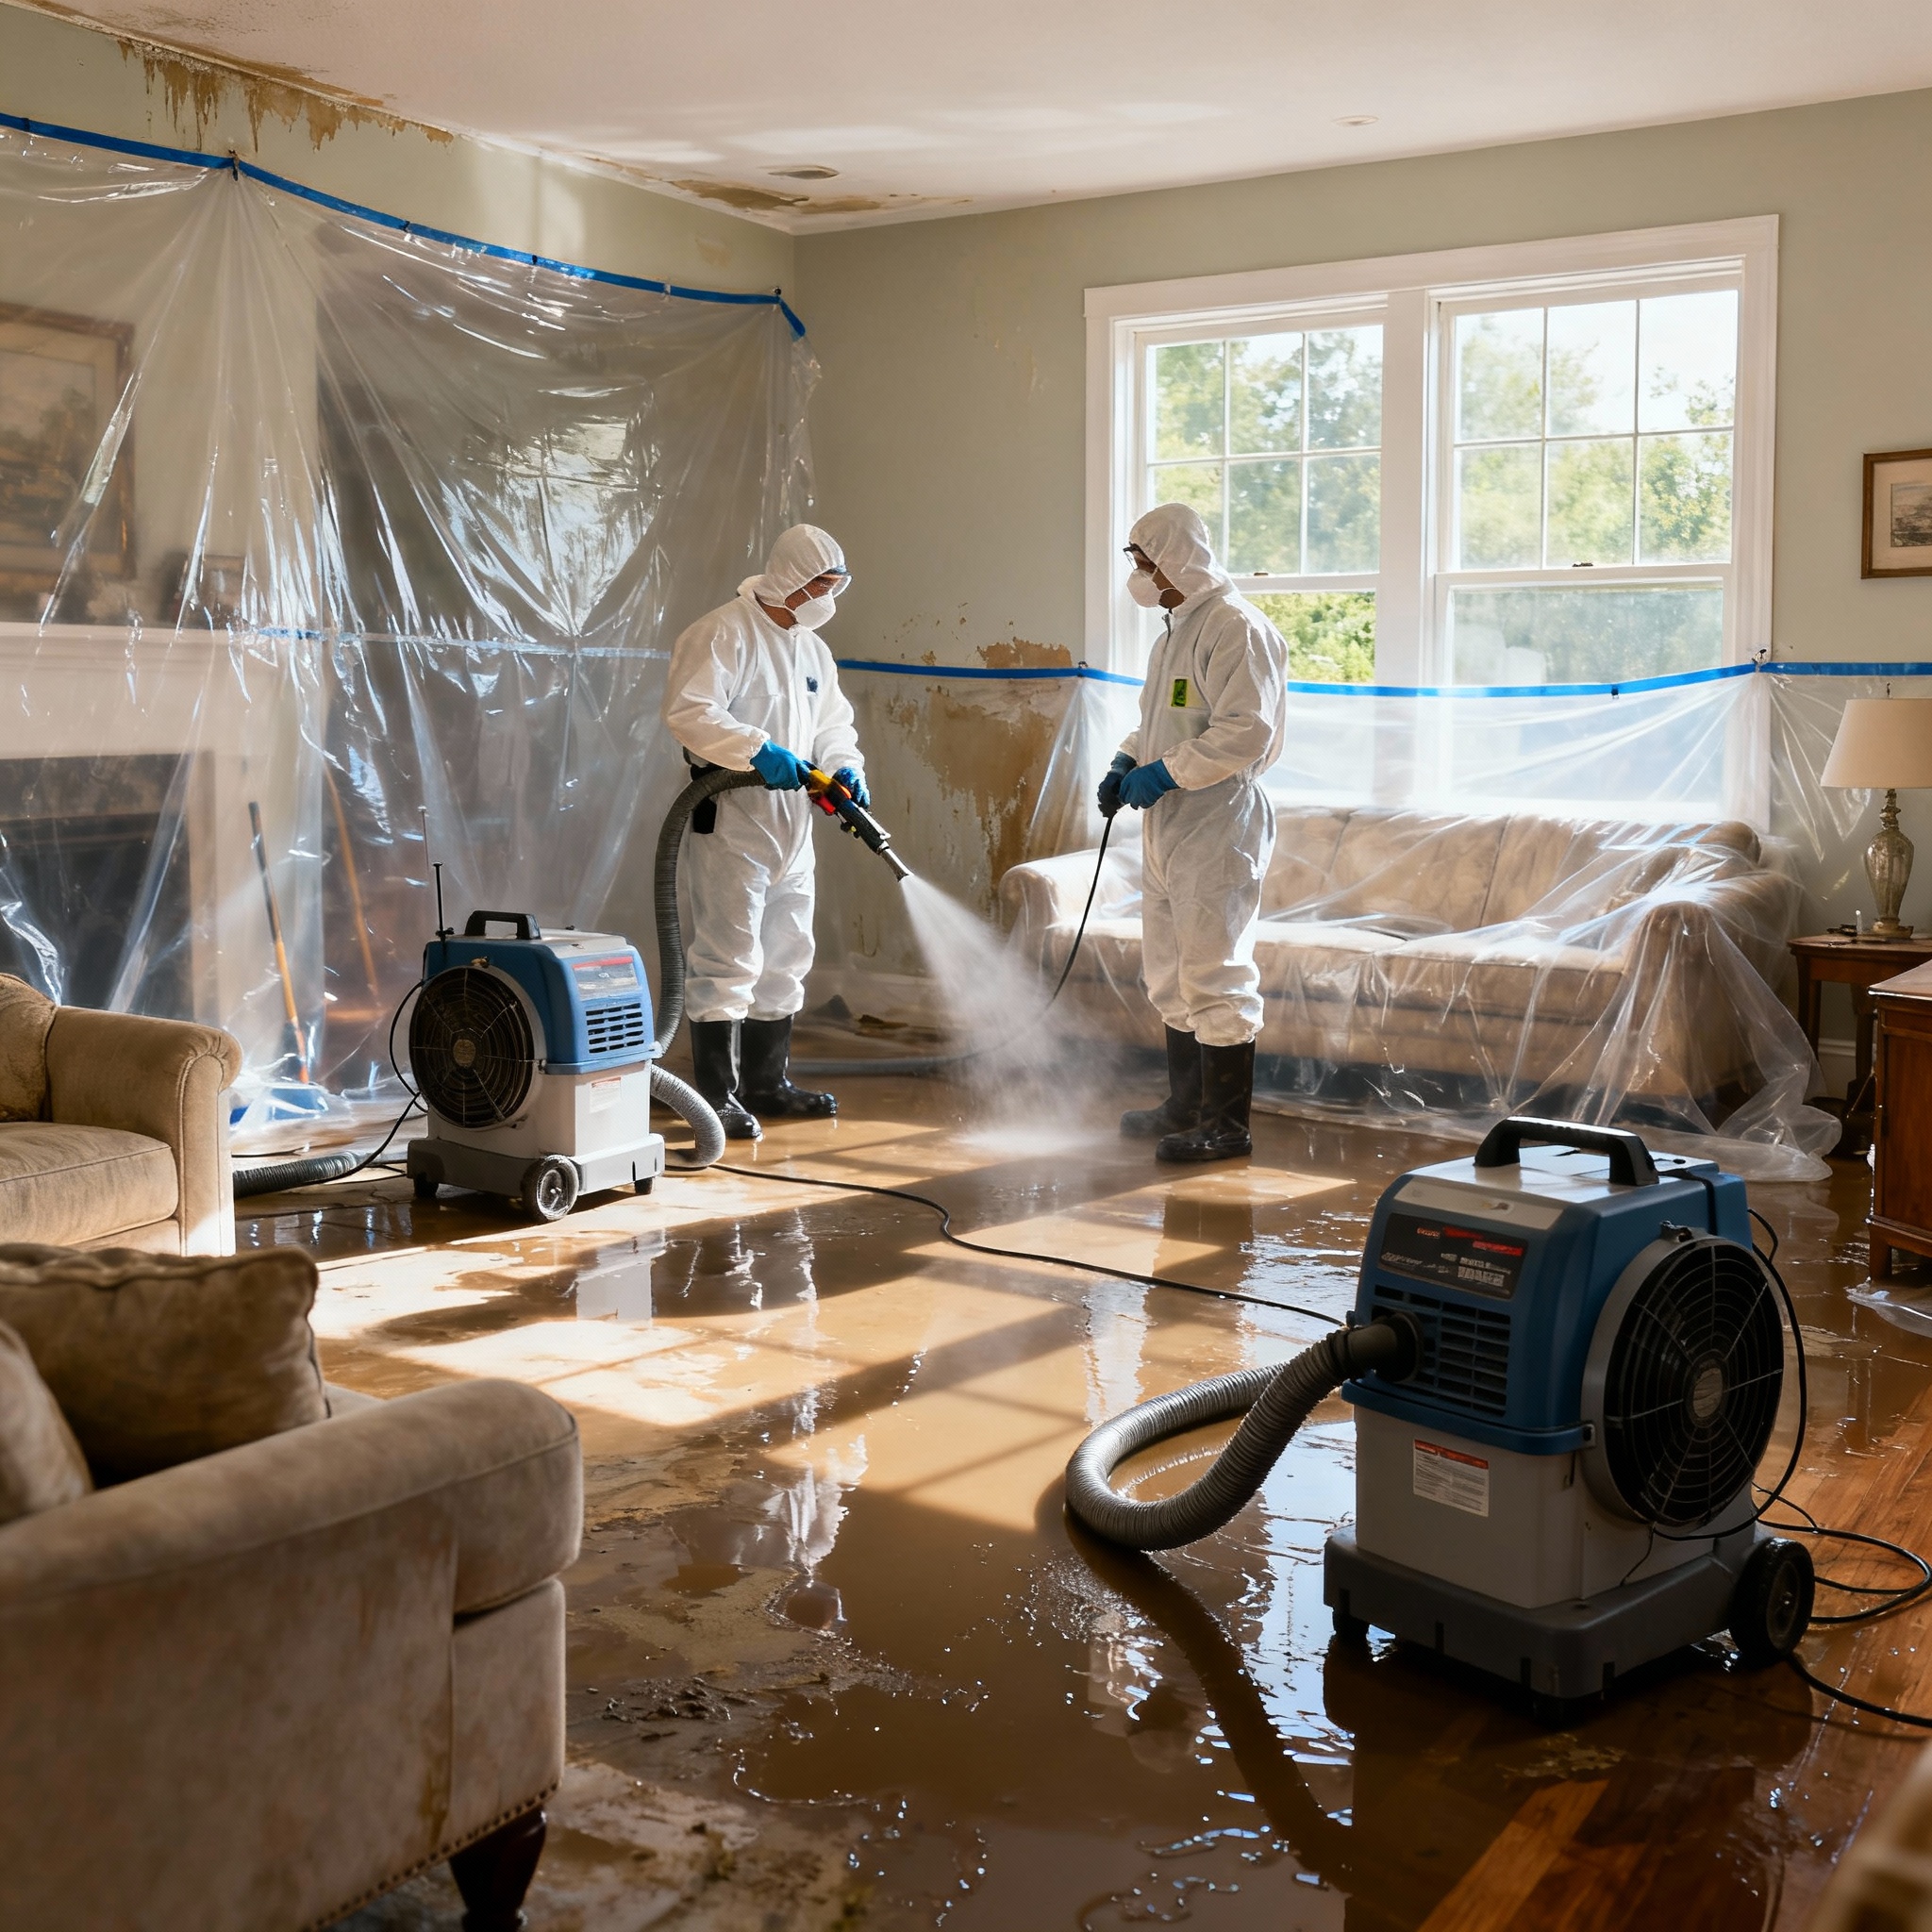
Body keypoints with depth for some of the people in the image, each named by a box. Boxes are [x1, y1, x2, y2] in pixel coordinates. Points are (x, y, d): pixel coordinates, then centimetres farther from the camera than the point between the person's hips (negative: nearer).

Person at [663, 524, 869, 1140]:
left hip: (791, 824, 9)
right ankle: (716, 1095, -5)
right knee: (728, 960, -10)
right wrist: (759, 751, -29)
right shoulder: (723, 634, -11)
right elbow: (688, 711, -22)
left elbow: (832, 723, 22)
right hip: (731, 820, -9)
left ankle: (766, 1083, 25)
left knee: (785, 957, 14)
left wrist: (845, 768, 1)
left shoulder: (813, 649, 18)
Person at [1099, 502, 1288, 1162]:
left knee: (1215, 980, -6)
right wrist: (1127, 761, 9)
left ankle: (1226, 1126, 2)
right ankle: (1185, 1107, 29)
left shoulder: (1235, 628, -14)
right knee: (1170, 976, 17)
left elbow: (1246, 732, -24)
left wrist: (1165, 773, -20)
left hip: (1216, 829, -11)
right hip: (1168, 829, 11)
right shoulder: (1176, 628, 18)